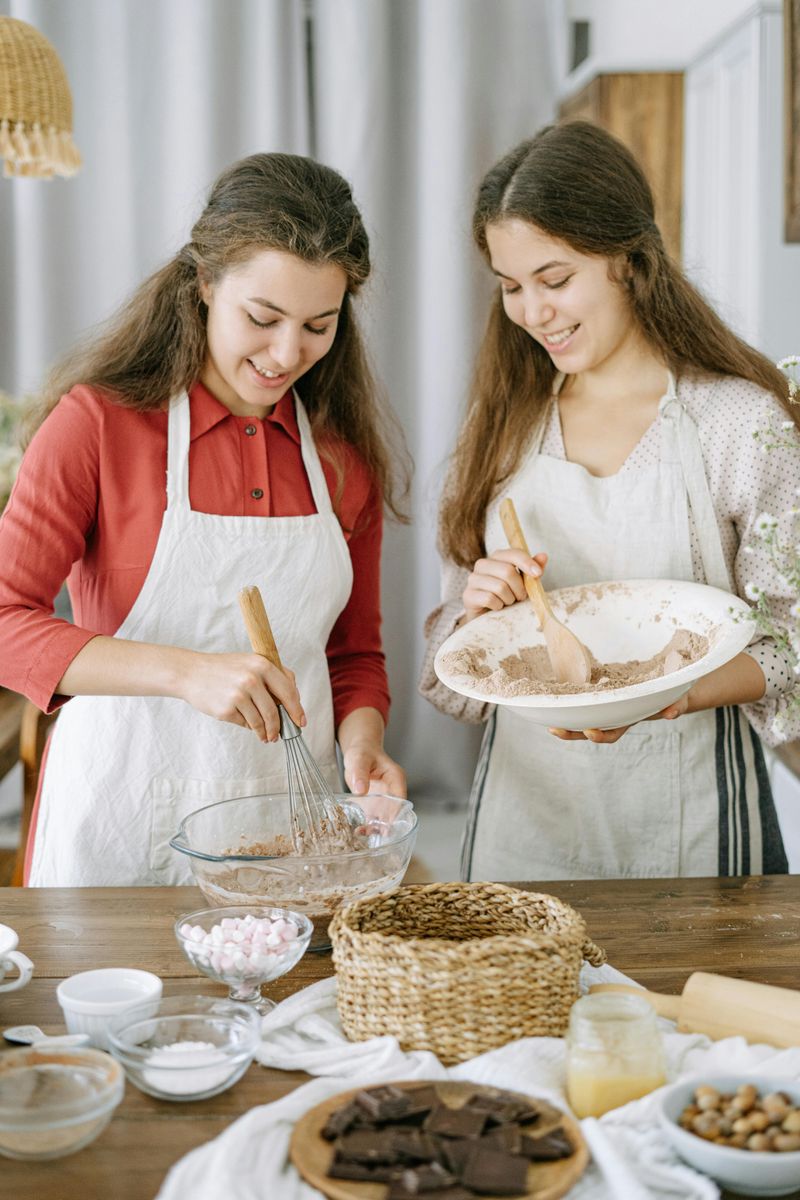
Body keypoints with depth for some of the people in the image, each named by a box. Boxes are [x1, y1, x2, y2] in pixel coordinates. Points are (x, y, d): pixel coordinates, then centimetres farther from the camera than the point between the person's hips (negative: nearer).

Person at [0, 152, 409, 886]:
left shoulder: (346, 453, 3)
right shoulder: (100, 420, -10)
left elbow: (355, 652, 10)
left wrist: (361, 739, -10)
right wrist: (182, 671, -28)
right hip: (124, 824, -3)